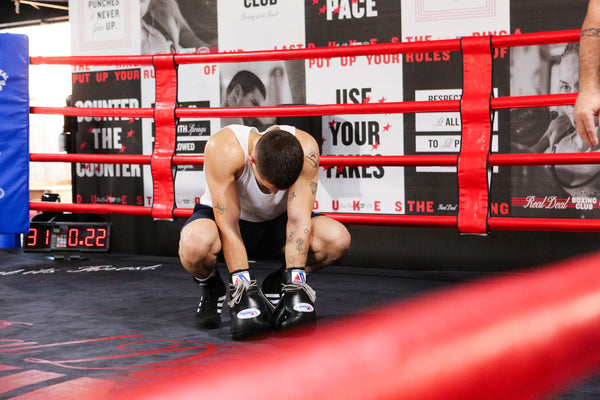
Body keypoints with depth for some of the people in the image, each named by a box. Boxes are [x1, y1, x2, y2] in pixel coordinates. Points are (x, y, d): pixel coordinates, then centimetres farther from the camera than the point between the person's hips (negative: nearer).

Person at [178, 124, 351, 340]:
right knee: (195, 243, -40)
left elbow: (299, 221, -25)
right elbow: (228, 227, -32)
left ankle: (275, 287, 1)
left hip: (276, 222, 3)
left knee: (338, 238, -26)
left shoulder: (305, 149, -27)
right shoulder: (224, 150, -35)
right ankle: (211, 290, -3)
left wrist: (295, 284, -32)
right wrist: (244, 289, -36)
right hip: (223, 217, -3)